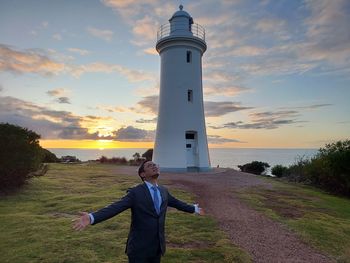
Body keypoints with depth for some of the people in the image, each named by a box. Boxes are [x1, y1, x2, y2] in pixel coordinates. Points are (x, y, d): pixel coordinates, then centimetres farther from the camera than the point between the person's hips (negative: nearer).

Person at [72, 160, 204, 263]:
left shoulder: (164, 191, 4)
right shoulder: (135, 192, -14)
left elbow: (177, 203, 19)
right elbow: (115, 207, -25)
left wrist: (195, 208, 31)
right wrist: (92, 217, -40)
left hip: (158, 247, 5)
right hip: (139, 248, -5)